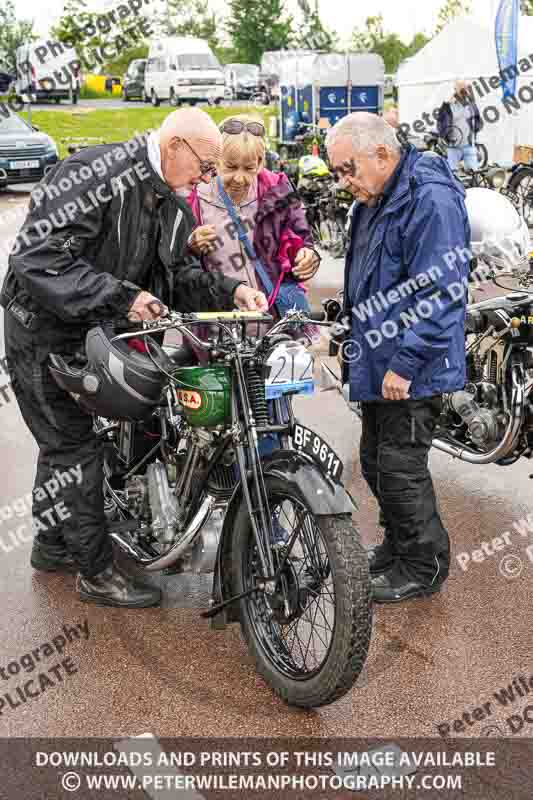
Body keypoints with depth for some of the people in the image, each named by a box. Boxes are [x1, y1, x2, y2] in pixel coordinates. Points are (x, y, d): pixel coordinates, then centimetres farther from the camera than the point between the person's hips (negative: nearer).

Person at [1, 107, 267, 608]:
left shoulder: (172, 205, 4)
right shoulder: (94, 175, -25)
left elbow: (175, 274, 8)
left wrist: (230, 291, -10)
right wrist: (121, 297, -33)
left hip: (93, 333, 9)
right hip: (45, 335, -9)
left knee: (64, 444, 21)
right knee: (77, 452, -3)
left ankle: (52, 547, 38)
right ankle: (97, 572, 10)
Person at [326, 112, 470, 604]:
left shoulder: (431, 200, -18)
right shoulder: (374, 202, 13)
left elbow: (438, 294, -24)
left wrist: (404, 365, -23)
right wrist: (356, 348, 21)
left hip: (411, 370, -10)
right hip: (378, 363, 10)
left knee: (400, 467, -1)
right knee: (376, 461, 18)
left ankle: (424, 566, 16)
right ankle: (397, 545, 35)